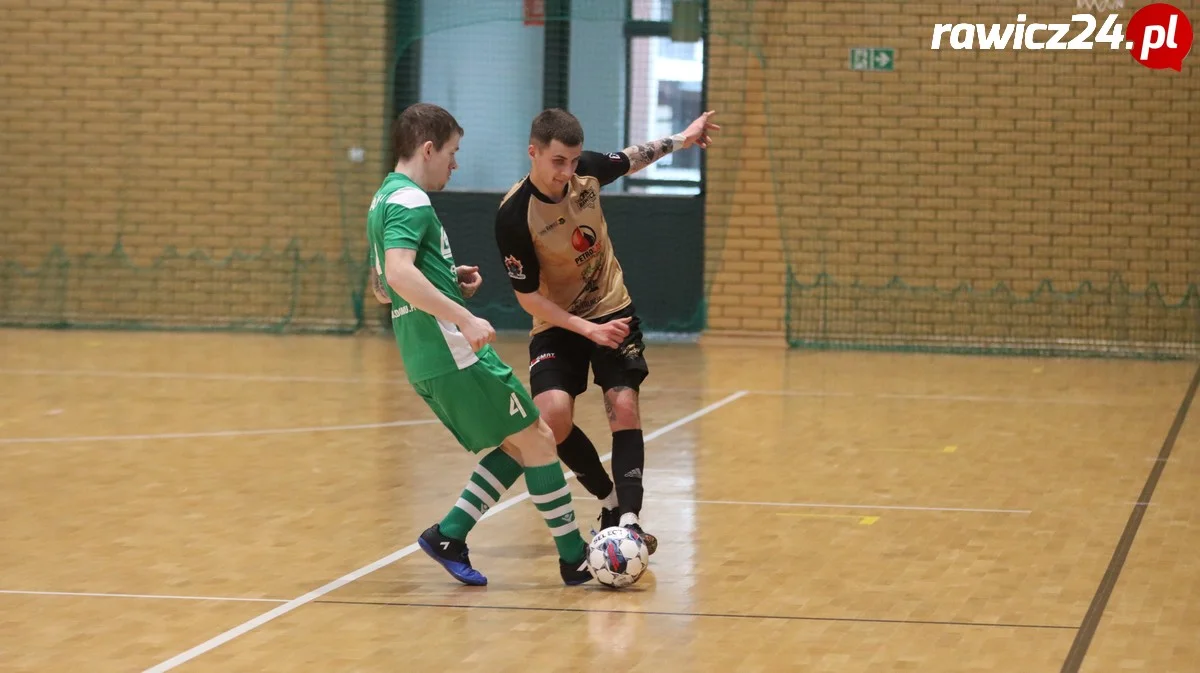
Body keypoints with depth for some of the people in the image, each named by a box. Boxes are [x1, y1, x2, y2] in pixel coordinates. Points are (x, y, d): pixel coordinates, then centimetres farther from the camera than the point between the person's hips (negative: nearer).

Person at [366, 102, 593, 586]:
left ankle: (450, 535, 6)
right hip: (454, 352, -10)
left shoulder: (383, 202, 19)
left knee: (515, 447, 14)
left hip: (424, 361, 10)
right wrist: (464, 318, -32)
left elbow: (382, 289, 29)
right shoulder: (410, 201, -12)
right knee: (537, 440, -1)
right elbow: (399, 274, -29)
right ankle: (574, 557, 3)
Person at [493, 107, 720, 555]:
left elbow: (632, 159, 12)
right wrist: (588, 330, -23)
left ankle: (629, 519, -14)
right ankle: (610, 501, 0)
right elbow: (527, 296, -17)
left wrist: (682, 140, 20)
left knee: (624, 407, -14)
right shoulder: (513, 215, -25)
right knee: (553, 414, -22)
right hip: (558, 322, -3)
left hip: (612, 310, 3)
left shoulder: (587, 170, -13)